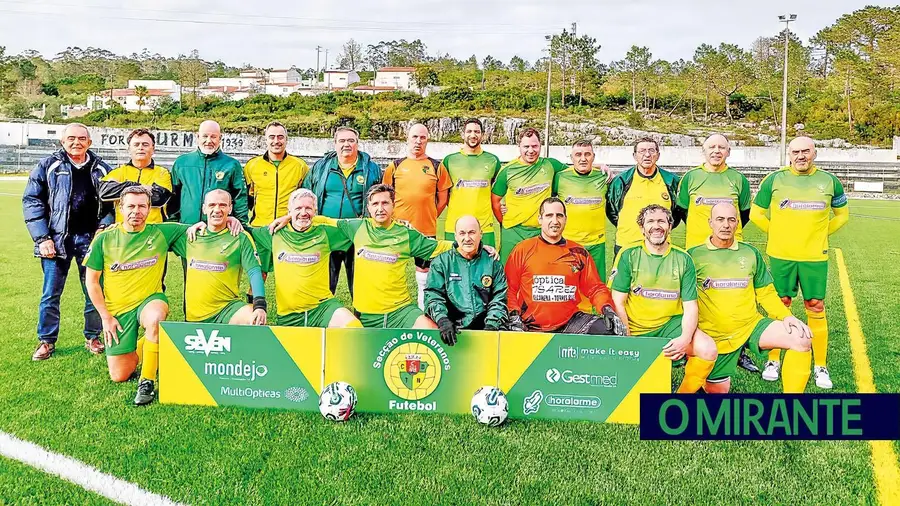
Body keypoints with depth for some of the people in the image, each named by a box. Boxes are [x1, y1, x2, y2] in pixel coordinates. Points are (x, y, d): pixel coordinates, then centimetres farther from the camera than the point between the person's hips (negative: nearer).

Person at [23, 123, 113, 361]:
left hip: (91, 239, 1)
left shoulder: (101, 169, 8)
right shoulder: (47, 167, 3)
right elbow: (32, 202, 0)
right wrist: (42, 238, -7)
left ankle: (93, 337, 21)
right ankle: (46, 341, 17)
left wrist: (104, 228, -6)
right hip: (57, 239, -1)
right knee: (51, 294, 4)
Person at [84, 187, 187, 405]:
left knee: (155, 316, -40)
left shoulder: (161, 233, -6)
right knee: (119, 376, 0)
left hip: (150, 299, -1)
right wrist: (105, 316, -2)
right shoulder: (104, 239, -5)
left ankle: (147, 382, -24)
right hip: (118, 309, 2)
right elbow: (92, 280, 2)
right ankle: (139, 349, 36)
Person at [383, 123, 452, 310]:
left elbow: (443, 198, 9)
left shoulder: (437, 167, 4)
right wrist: (395, 218, 2)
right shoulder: (395, 166, 6)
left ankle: (423, 312, 16)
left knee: (423, 269, 7)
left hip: (427, 230, -1)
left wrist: (429, 217, 3)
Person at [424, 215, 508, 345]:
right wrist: (443, 320, -16)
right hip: (453, 327, 1)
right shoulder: (441, 262, 11)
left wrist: (491, 325, -9)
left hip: (484, 325, -1)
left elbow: (499, 299, 8)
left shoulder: (493, 263, 13)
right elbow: (433, 295, 2)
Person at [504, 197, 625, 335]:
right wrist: (514, 317, -9)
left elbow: (595, 288, 12)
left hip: (570, 322, 2)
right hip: (531, 326, -2)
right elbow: (509, 288, 5)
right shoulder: (523, 250, 4)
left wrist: (607, 309, -6)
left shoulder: (578, 252, 11)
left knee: (615, 331, -18)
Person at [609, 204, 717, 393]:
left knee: (708, 349, -25)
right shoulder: (628, 256, -1)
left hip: (670, 325, 2)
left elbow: (690, 306, 0)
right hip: (635, 330, -1)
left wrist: (685, 338, -19)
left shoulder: (683, 259, 3)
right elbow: (618, 303, -3)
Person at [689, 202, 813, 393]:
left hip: (751, 325, 3)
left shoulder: (751, 253, 5)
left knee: (801, 339, -19)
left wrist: (786, 316, -6)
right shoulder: (694, 255, -5)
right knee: (717, 391, 1)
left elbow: (766, 293, 10)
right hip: (714, 334, -2)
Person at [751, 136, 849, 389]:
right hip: (781, 256, 0)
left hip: (815, 257, 1)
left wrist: (820, 234, 9)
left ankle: (820, 366, 13)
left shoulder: (829, 181, 5)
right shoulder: (775, 180, 1)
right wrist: (779, 233, 5)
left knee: (816, 308, 3)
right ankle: (773, 361, 17)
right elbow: (756, 213, 8)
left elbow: (842, 214, 18)